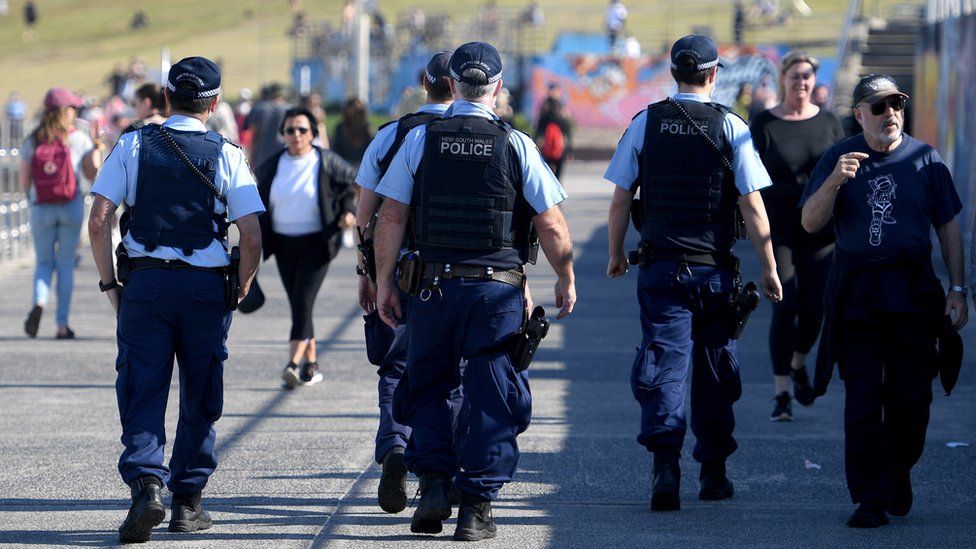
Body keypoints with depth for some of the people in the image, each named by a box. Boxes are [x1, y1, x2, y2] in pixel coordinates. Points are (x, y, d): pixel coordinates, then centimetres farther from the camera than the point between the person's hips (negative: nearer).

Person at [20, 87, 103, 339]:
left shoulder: (31, 142, -1)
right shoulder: (79, 139, -4)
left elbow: (24, 183, -2)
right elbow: (93, 175, 0)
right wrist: (97, 146, 14)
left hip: (41, 210, 1)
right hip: (71, 207, -1)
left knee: (44, 262, 13)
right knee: (65, 265, 8)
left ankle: (39, 301, -18)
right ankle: (62, 325, 6)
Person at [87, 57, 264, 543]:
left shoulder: (133, 146, 2)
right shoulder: (227, 155, 1)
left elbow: (98, 221, -6)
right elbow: (252, 236, -6)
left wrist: (108, 283, 5)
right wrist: (241, 288, 9)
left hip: (145, 283, 0)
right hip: (206, 286, 0)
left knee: (142, 394, 0)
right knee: (200, 399, 12)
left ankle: (145, 485, -19)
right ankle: (187, 500, 16)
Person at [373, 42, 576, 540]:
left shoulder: (420, 139, 0)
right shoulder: (516, 146, -3)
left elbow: (390, 217, -1)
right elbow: (552, 226, -3)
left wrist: (383, 283, 7)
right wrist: (566, 278, 12)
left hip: (432, 287, 1)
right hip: (498, 289, -1)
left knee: (426, 390, 17)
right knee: (491, 400, 6)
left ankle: (434, 485, 4)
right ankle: (476, 507, 3)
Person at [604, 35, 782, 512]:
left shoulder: (646, 123, 0)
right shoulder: (730, 128, -4)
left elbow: (620, 199, 3)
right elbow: (753, 208, -6)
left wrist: (616, 256, 17)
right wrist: (768, 269, 1)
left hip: (660, 266, 0)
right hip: (714, 269, 0)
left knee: (664, 366, -3)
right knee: (715, 371, 13)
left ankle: (665, 464, -22)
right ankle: (713, 472, 20)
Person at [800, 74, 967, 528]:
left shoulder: (925, 160, 4)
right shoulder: (839, 158, 3)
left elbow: (949, 227, 8)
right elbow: (810, 222, -2)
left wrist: (957, 289, 1)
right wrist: (834, 181, -20)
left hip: (913, 291, 1)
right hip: (856, 294, -1)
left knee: (911, 397, 2)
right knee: (863, 399, -4)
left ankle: (898, 475, 27)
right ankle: (870, 499, -1)